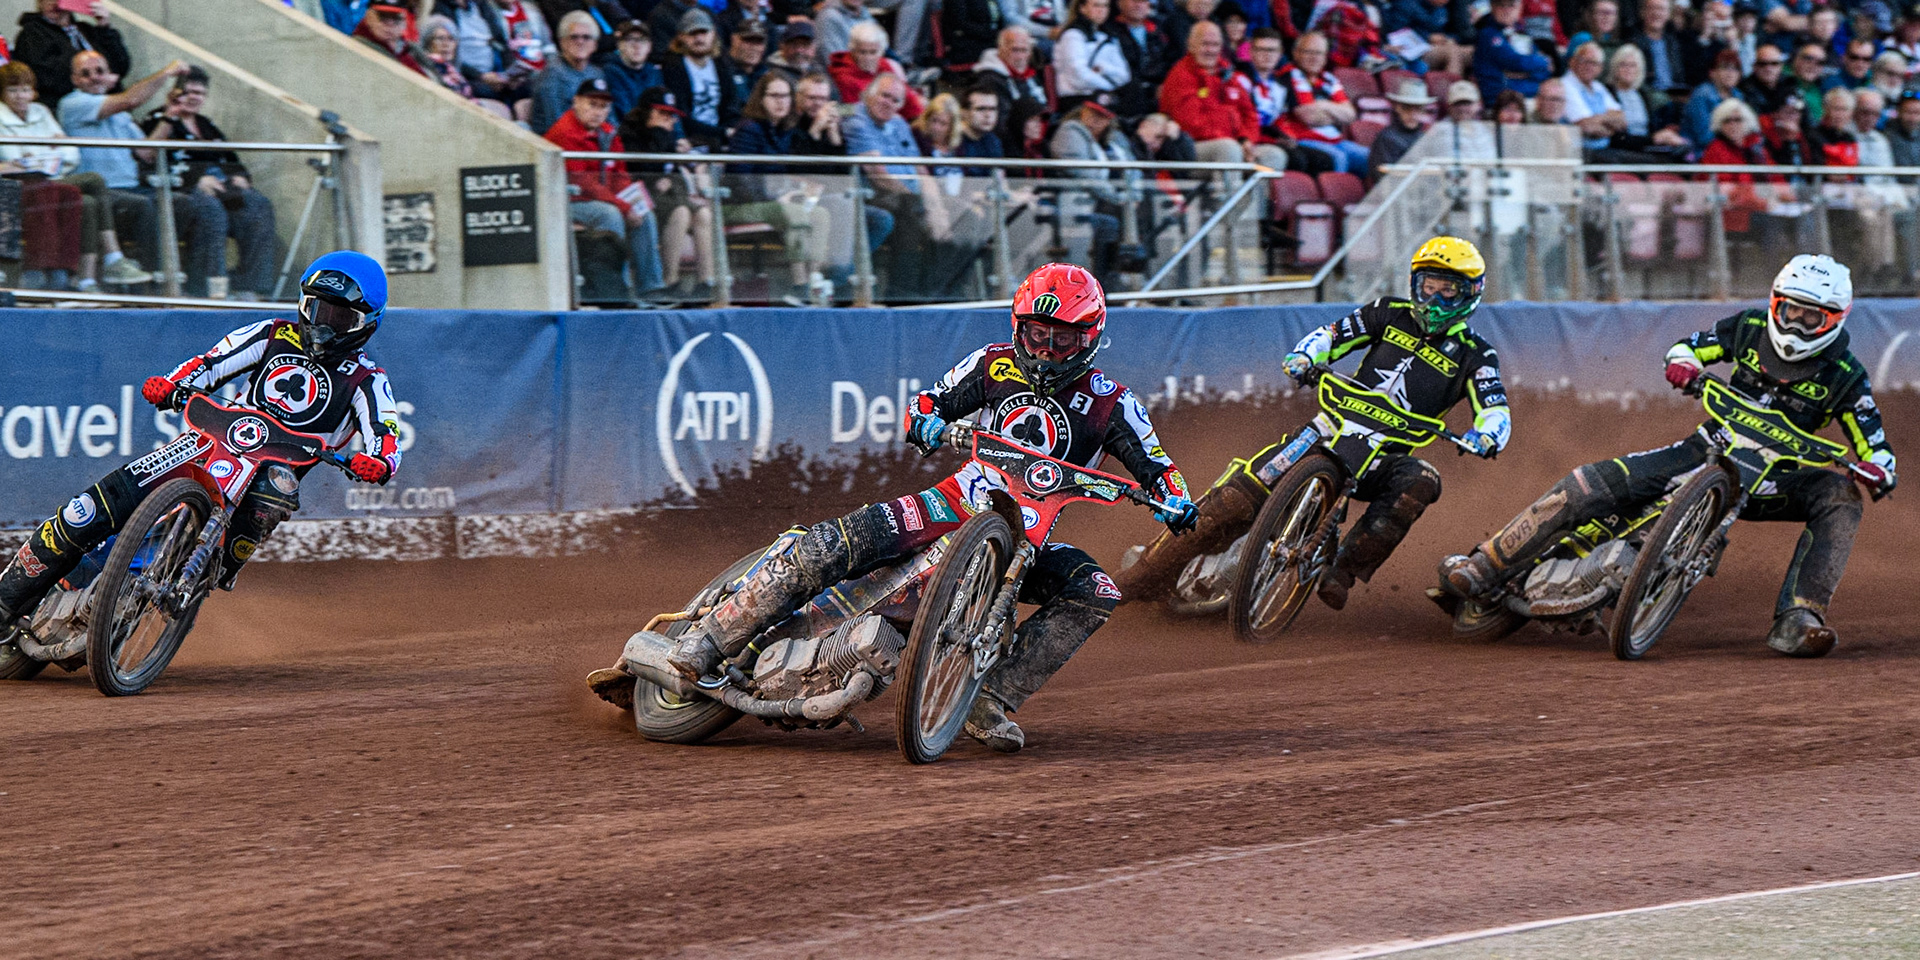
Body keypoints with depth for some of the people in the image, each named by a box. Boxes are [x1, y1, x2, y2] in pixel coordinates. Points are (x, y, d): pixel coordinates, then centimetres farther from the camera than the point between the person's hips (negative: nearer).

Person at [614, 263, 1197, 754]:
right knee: (831, 545, -24)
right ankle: (708, 642, -20)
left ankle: (996, 700, -26)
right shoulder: (995, 364, 4)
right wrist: (925, 421, -16)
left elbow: (1156, 466, 2)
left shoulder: (1111, 405, 0)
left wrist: (1174, 500, -21)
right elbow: (927, 403, 8)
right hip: (957, 505, -1)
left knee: (1094, 593, -27)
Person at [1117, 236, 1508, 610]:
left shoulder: (1474, 356, 5)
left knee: (1421, 482, -36)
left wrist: (1484, 437, -28)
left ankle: (1343, 571, -31)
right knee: (1243, 492, -20)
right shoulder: (1391, 314, 12)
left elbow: (1497, 413, -4)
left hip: (1384, 457, 0)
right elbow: (1330, 335, 11)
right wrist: (1303, 357, -12)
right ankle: (1152, 574, -16)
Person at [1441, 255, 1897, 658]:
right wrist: (1682, 364, -12)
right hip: (1709, 449, 1)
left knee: (1840, 498, -30)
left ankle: (1797, 621, -38)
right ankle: (1484, 566, -12)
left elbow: (1875, 447, -8)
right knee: (1592, 483, -18)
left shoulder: (1845, 376, -7)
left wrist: (1877, 470, -33)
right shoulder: (1751, 327, -1)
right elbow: (1688, 347, 13)